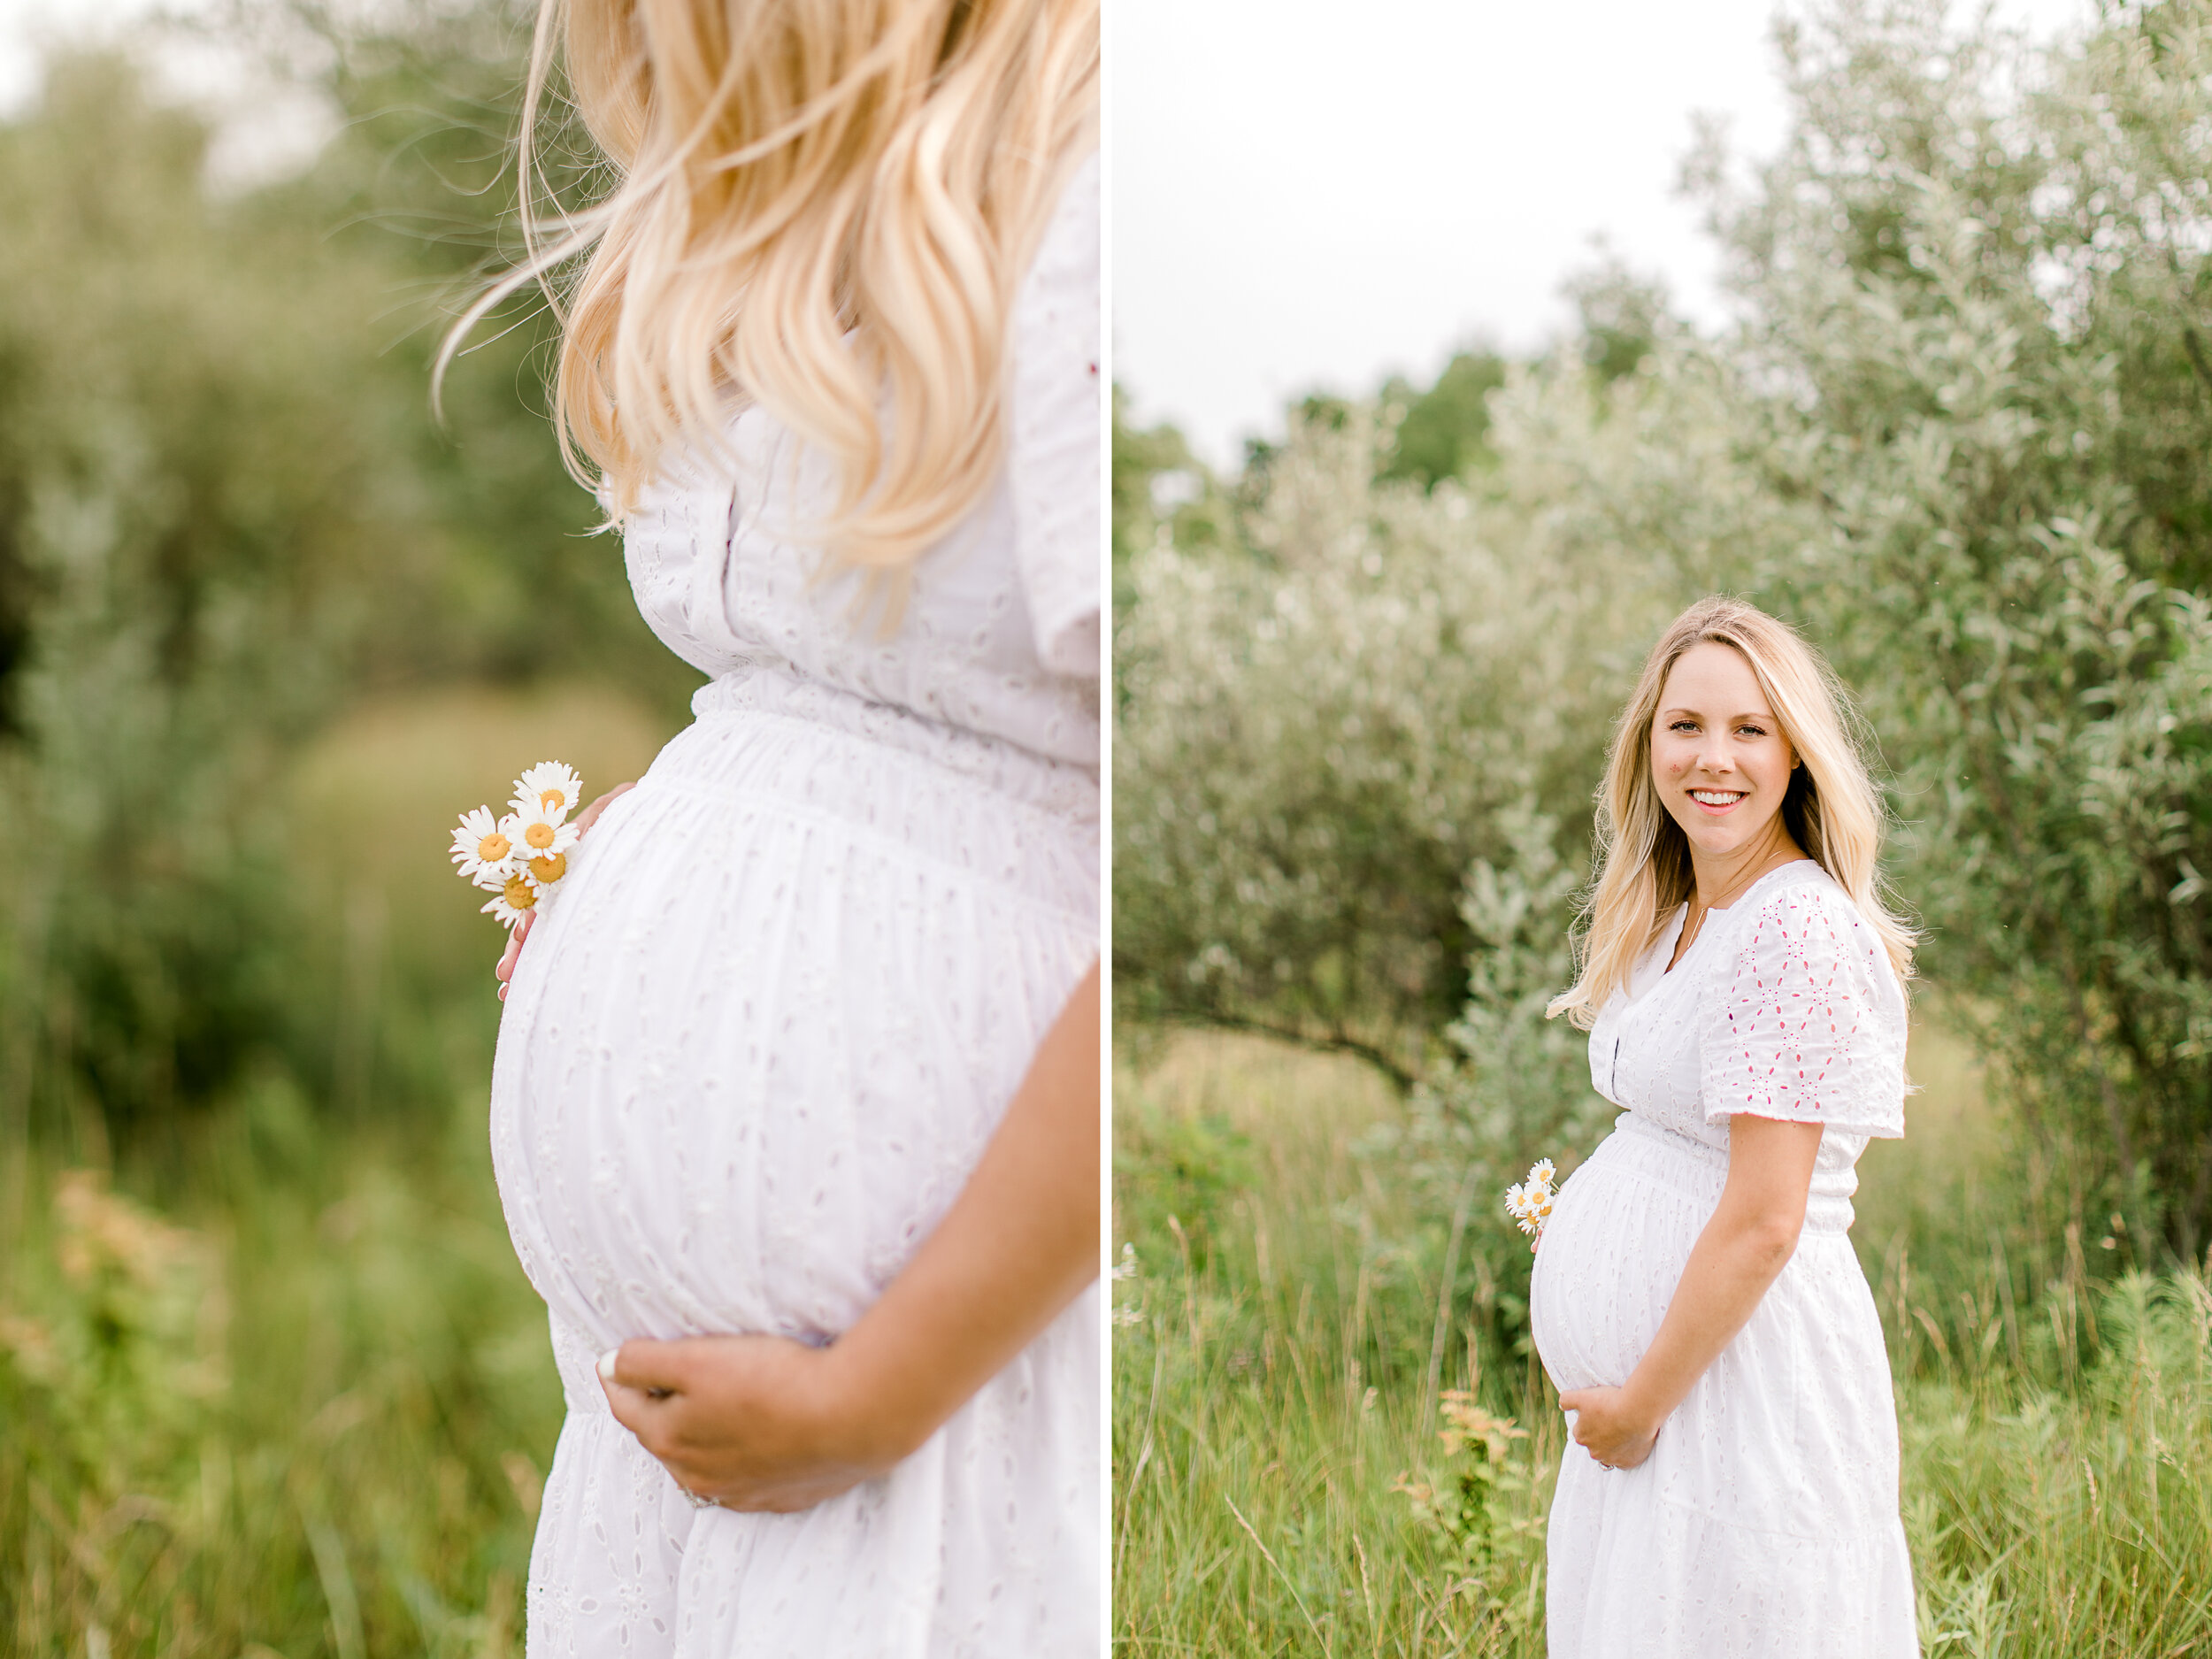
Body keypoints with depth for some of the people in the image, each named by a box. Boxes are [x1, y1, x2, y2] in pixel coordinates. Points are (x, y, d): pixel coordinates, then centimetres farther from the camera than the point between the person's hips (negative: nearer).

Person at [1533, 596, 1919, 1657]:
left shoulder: (1798, 931, -18)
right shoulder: (1676, 922, 11)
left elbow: (1763, 1221, -20)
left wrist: (1640, 1407, -13)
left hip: (1747, 1376, -9)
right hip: (1656, 1376, 9)